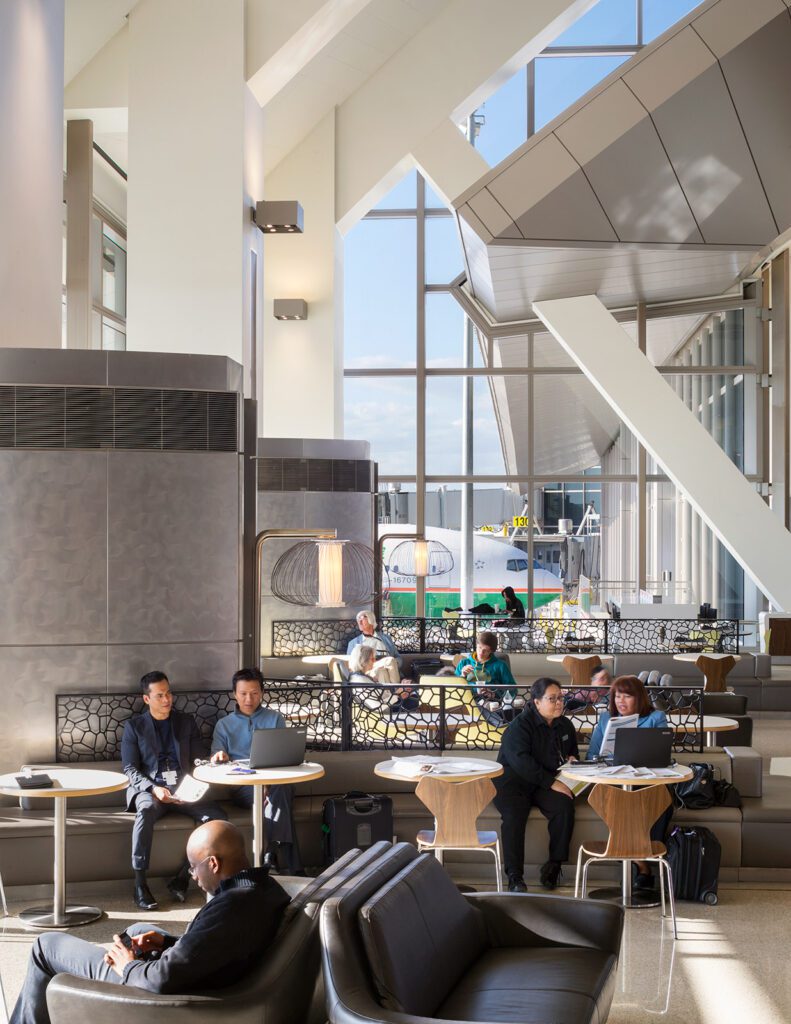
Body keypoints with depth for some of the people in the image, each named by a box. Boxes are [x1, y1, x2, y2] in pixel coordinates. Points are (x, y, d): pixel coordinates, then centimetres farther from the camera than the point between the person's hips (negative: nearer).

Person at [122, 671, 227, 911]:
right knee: (146, 812, -38)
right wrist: (153, 788, -16)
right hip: (148, 788, -3)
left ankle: (182, 877, -19)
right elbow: (130, 769, 2)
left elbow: (200, 759, 14)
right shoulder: (134, 726, 9)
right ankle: (140, 884, -33)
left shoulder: (186, 722, 18)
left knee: (218, 817, -25)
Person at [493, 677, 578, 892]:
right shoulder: (519, 725, -7)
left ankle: (554, 867, -17)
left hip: (550, 783, 5)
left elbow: (573, 752, 34)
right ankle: (514, 877, -29)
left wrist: (572, 760, 7)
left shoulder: (565, 725, 16)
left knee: (565, 806, -27)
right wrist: (552, 783, -26)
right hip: (513, 781, -5)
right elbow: (521, 761, -21)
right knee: (514, 814, -34)